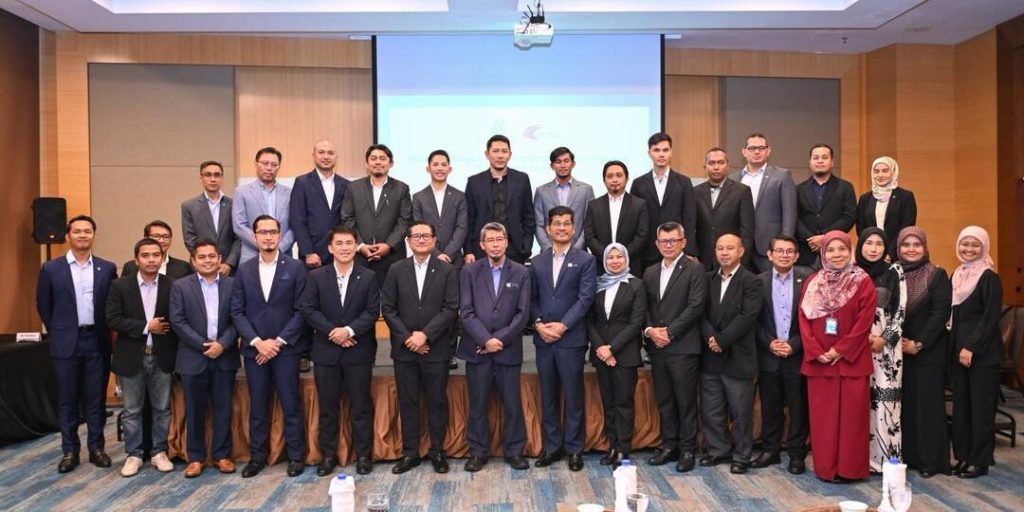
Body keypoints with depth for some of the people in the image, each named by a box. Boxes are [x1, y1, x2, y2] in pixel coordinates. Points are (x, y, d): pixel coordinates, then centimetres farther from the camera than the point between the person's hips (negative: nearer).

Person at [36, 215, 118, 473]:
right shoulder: (51, 269, -1)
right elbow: (43, 306, 6)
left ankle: (96, 448, 18)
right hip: (66, 343, 0)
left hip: (97, 342, 1)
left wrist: (103, 331, 4)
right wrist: (59, 333, 7)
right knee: (67, 400, 7)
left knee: (96, 399, 7)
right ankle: (69, 451, 17)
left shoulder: (107, 268, 2)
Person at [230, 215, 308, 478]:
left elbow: (301, 310, -5)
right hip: (254, 349, 3)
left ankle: (295, 456, 13)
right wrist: (257, 342, -8)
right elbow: (237, 311, 3)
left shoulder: (295, 267, -1)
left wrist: (278, 341, -11)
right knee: (257, 407, 10)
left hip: (286, 348, -2)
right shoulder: (244, 270, 7)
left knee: (291, 405, 2)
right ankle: (257, 456, 21)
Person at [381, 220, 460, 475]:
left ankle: (437, 452, 19)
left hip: (436, 349, -1)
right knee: (407, 402, 8)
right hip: (404, 349, 2)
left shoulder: (447, 270, 0)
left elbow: (451, 308, -7)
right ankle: (410, 452, 18)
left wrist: (425, 334, -15)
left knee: (437, 401, 6)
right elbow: (387, 308, 2)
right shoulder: (396, 270, 6)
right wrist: (407, 338, -8)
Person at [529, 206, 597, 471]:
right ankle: (551, 446, 21)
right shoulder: (537, 262, 12)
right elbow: (532, 298, 9)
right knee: (548, 396, 10)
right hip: (543, 339, 4)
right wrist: (539, 323, -7)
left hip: (571, 338, -3)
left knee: (573, 396, 3)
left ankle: (574, 448, 14)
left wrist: (563, 325, -14)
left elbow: (585, 297, -8)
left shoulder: (585, 260, 1)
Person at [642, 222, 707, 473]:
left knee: (686, 400, 2)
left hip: (683, 346, -5)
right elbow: (645, 307, 13)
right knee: (664, 401, 11)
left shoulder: (694, 270, -3)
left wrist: (669, 331, -13)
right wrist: (649, 330, -6)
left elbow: (695, 306, -11)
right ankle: (669, 445, 22)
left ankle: (687, 449, 12)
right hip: (656, 347, 5)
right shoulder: (650, 272, 16)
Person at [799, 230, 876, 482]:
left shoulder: (863, 282, 0)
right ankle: (825, 467, 16)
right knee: (822, 415, 6)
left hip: (851, 360, -2)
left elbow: (864, 322, -7)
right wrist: (816, 353, -8)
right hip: (818, 361, 3)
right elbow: (804, 320, 4)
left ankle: (849, 468, 11)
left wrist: (839, 351, -13)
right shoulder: (812, 282, 8)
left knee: (851, 414, 1)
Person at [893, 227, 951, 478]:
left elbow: (941, 313, -8)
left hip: (928, 352, -3)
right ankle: (904, 455, 14)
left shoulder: (937, 275, -2)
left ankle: (929, 460, 10)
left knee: (928, 403, 1)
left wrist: (919, 344, -13)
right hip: (897, 351, 3)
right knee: (902, 403, 5)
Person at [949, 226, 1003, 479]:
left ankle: (980, 461, 8)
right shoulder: (956, 275, 12)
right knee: (961, 404, 9)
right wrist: (955, 345, 7)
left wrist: (972, 347, -16)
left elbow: (990, 318, -13)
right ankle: (962, 456, 17)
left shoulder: (989, 278, -8)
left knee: (981, 405, 0)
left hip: (982, 352, -6)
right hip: (958, 349, 7)